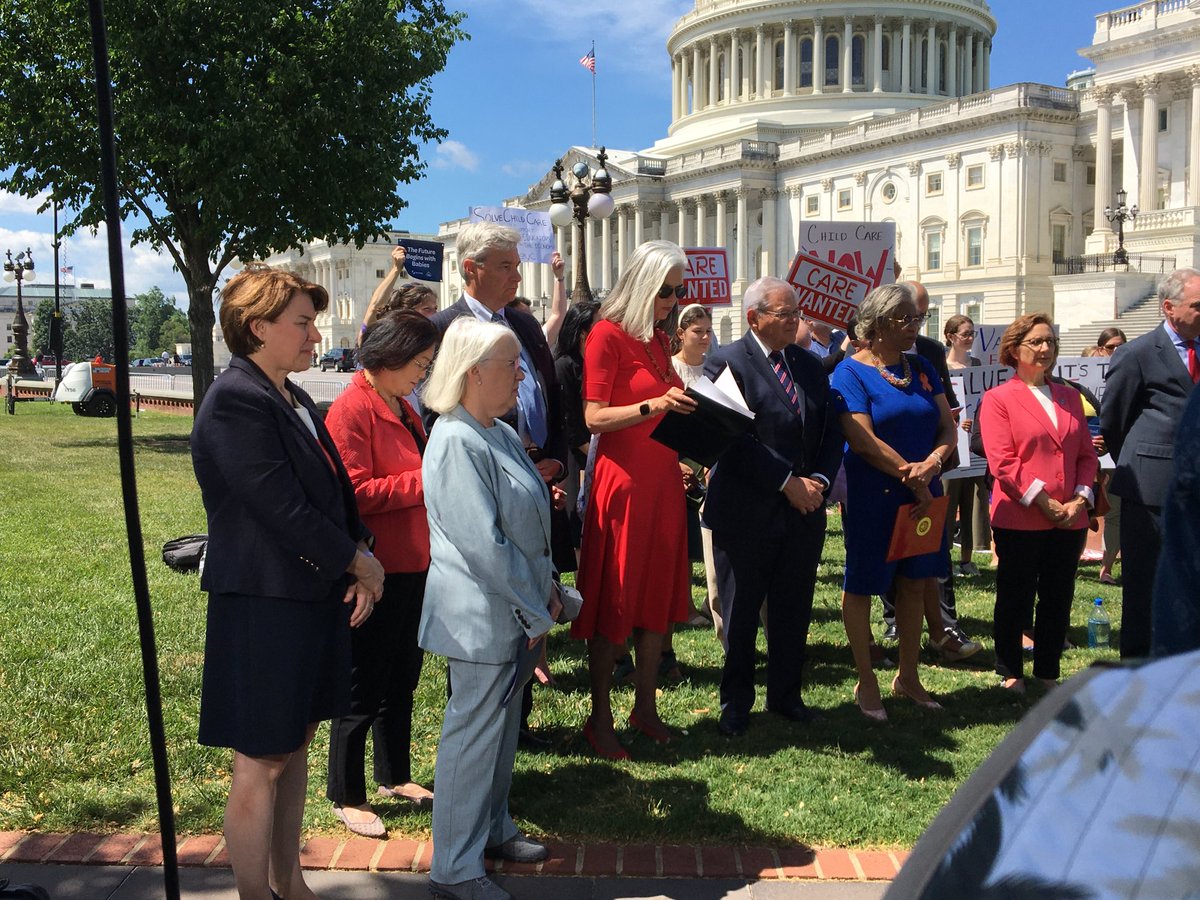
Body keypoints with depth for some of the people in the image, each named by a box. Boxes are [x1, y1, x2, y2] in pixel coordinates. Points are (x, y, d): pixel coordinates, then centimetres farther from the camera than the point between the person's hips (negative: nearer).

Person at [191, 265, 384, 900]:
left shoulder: (293, 398, 13)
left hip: (315, 597, 10)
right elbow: (283, 508, -22)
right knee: (262, 763, 1)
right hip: (265, 604, -9)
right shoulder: (236, 401, -17)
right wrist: (356, 561, -10)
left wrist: (360, 555, -2)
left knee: (295, 744, 18)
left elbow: (335, 489, 14)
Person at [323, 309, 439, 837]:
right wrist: (426, 480, -20)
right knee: (364, 688, 2)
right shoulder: (352, 409, -15)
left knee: (403, 678, 19)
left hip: (412, 566, 9)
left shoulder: (401, 408, 14)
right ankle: (345, 796, 16)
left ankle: (395, 777, 34)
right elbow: (356, 492, -22)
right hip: (376, 571, -9)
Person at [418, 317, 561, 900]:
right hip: (478, 617, -9)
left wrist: (546, 589, 8)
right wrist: (536, 612, -17)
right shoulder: (456, 443, -21)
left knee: (503, 725, 20)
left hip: (514, 610, 9)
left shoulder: (502, 435, 8)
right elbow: (484, 545, -24)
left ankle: (492, 829, 38)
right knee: (473, 734, 1)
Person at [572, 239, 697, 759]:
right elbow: (594, 418, -15)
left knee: (658, 597, 11)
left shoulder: (658, 340, 14)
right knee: (613, 605, 0)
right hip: (622, 482, -8)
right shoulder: (607, 335, -10)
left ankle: (646, 707, 23)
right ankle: (600, 720, 11)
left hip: (664, 480, 8)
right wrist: (652, 406, -25)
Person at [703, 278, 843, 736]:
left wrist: (819, 480, -6)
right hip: (746, 511, -5)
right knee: (740, 612, 7)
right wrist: (788, 483, -17)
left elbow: (830, 431, 11)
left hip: (805, 509, 6)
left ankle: (785, 694, 28)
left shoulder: (809, 364, 12)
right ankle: (736, 702, 22)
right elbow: (735, 439, -17)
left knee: (794, 609, 13)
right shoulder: (727, 363, -9)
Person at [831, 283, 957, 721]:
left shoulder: (921, 368, 9)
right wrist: (913, 478, -16)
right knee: (861, 585, 3)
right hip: (872, 496, -6)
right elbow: (863, 440, -17)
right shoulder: (851, 372, -9)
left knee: (914, 582, 12)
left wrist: (932, 464, -15)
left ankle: (908, 676, 25)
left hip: (922, 493, 6)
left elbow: (947, 428, 6)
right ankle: (866, 682, 16)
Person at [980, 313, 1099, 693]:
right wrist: (1044, 502, -16)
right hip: (1019, 519, -5)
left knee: (1058, 601, 12)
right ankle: (1010, 675, 19)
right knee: (1015, 601, 6)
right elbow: (1002, 462, -12)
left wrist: (1080, 499, -4)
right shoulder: (998, 399, -4)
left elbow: (1087, 454, 12)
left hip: (1070, 520, 5)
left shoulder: (1069, 396, 14)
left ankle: (1048, 675, 25)